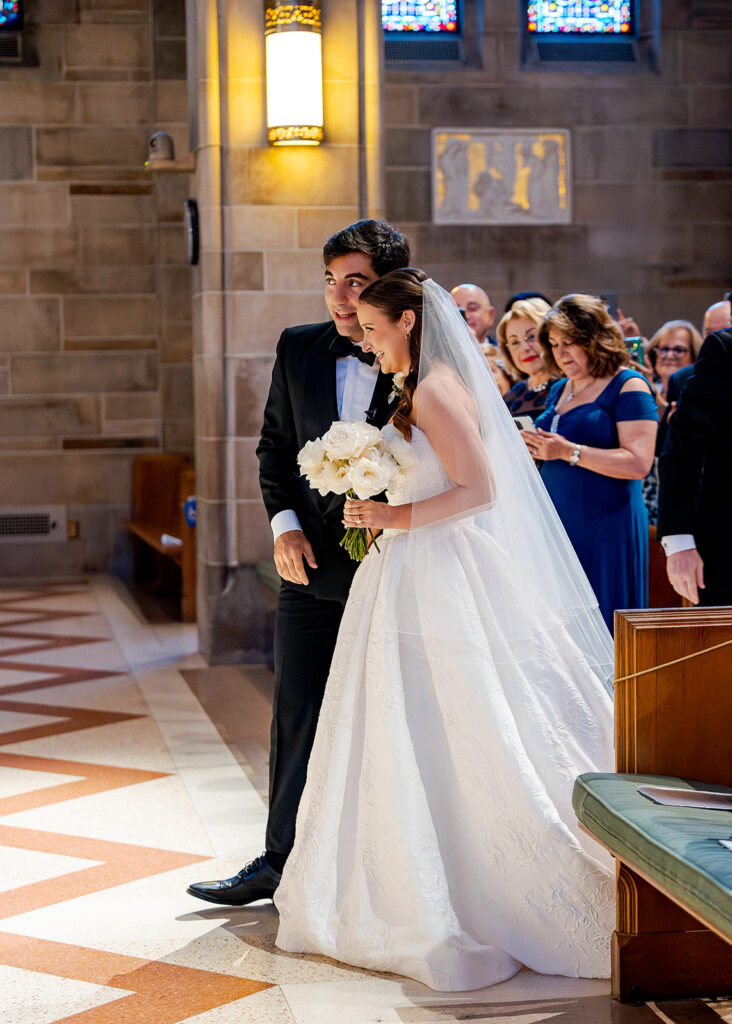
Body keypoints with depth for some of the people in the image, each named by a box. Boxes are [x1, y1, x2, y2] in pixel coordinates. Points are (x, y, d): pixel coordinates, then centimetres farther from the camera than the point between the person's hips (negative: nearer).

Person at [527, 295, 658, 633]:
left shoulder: (629, 386, -4)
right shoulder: (559, 390, 18)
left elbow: (638, 463, -15)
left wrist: (568, 451, -20)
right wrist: (534, 449, 5)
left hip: (606, 527, -7)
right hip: (556, 525, 7)